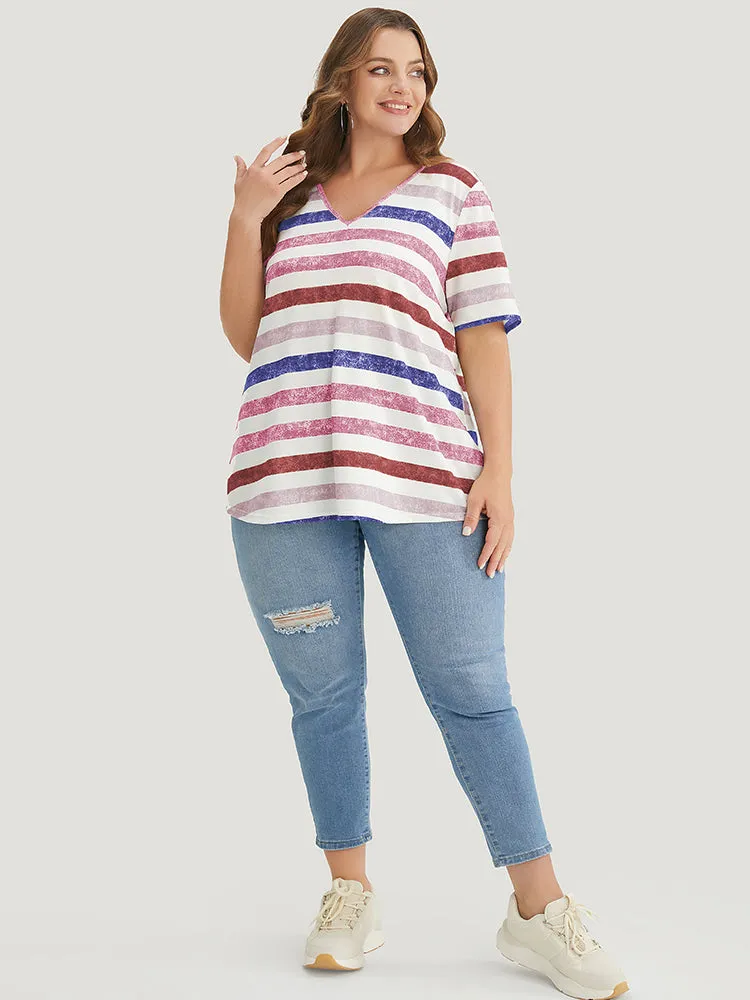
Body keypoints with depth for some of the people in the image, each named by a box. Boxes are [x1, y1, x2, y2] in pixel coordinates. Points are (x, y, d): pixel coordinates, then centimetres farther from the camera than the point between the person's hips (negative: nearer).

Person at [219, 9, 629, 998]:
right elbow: (243, 335, 16)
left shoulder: (454, 191, 14)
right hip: (285, 476, 2)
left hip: (424, 477, -2)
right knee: (321, 694, 7)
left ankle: (538, 908, 9)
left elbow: (484, 338, 6)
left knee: (472, 692, -2)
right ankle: (349, 893, 22)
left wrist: (499, 470, -4)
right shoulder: (288, 192, 19)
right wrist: (244, 220, 4)